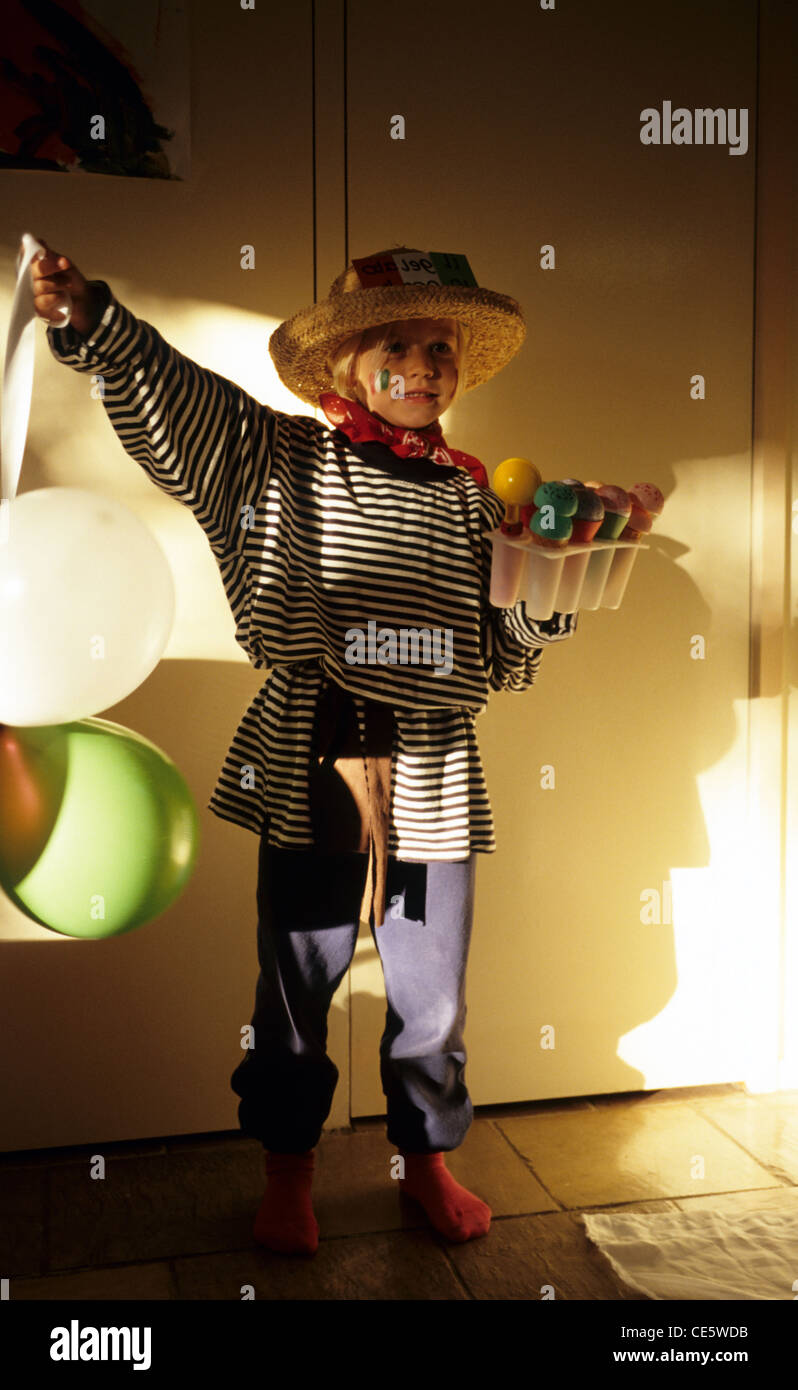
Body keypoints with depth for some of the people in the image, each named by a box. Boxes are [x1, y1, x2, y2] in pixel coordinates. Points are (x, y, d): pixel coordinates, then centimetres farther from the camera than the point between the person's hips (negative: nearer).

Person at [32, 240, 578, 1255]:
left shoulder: (471, 498, 9)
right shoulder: (281, 458, 2)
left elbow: (502, 661, 10)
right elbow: (167, 391, -9)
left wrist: (550, 607, -9)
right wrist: (87, 315, -25)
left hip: (433, 781, 3)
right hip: (306, 776, -2)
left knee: (432, 995, 14)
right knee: (296, 987, 12)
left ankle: (426, 1157, 39)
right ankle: (287, 1168, 37)